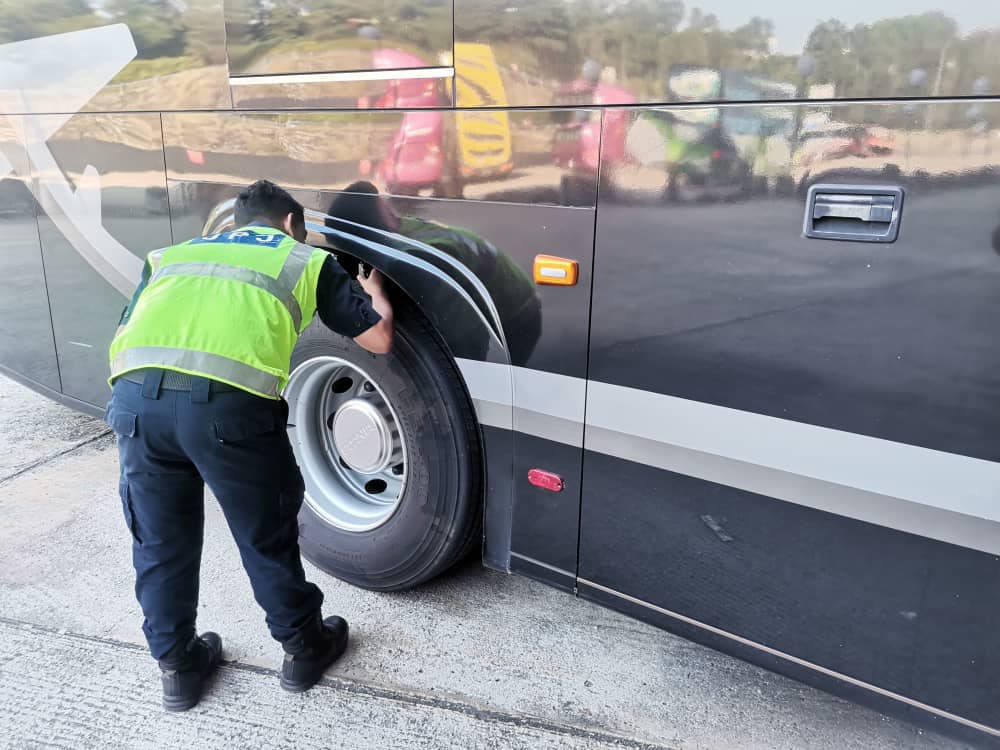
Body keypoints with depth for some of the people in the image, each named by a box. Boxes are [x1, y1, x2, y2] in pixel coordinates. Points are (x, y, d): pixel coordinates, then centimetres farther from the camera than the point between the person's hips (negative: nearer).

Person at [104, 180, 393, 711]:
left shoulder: (172, 254, 33)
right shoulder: (306, 259, 23)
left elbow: (127, 333, 28)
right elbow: (379, 338, 24)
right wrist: (374, 291, 45)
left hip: (134, 394, 4)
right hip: (228, 400, -3)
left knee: (159, 543, 24)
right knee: (267, 536, 19)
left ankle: (177, 665, 40)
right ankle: (303, 649, 38)